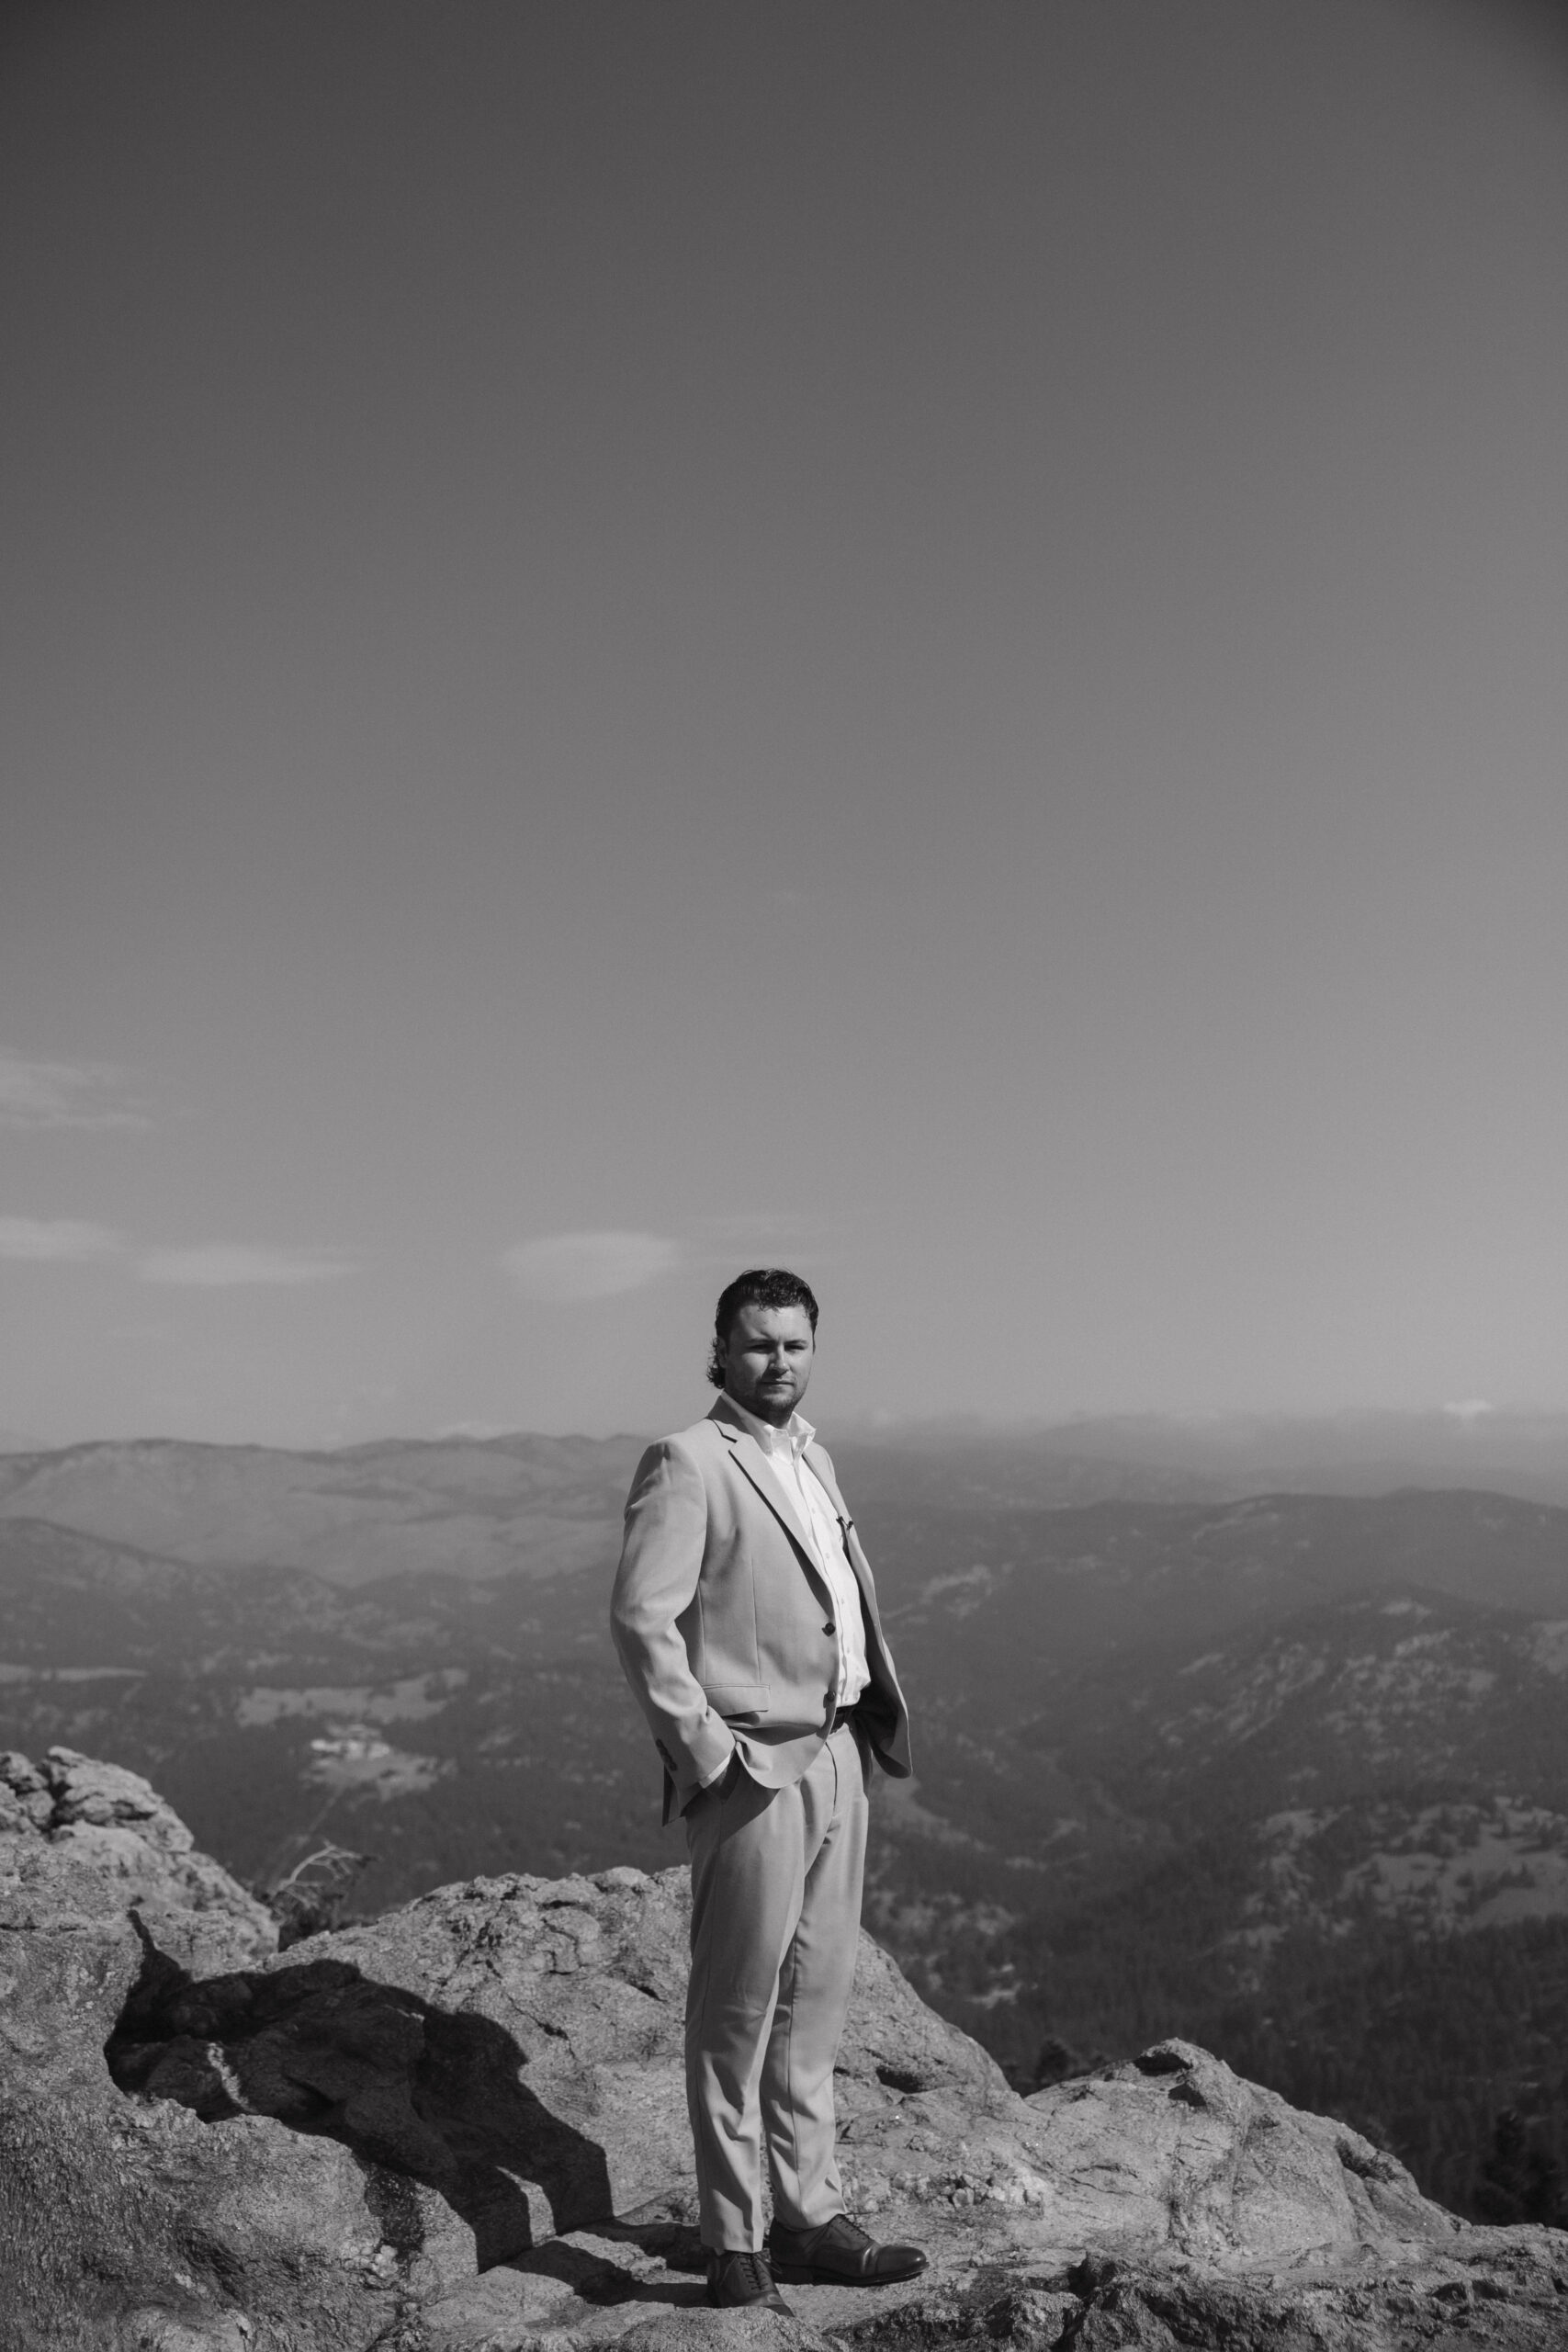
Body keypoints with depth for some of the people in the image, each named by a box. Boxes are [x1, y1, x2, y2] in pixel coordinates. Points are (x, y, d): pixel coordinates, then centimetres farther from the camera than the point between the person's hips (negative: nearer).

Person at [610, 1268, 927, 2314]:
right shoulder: (688, 1462, -11)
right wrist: (704, 1750, -17)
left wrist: (877, 1717, 15)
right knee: (738, 2013, 3)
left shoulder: (811, 1454, 14)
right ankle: (736, 2247, 17)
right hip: (755, 1771, -8)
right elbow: (640, 1614, -18)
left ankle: (811, 2216, 30)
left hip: (836, 1757, 8)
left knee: (817, 2001, 16)